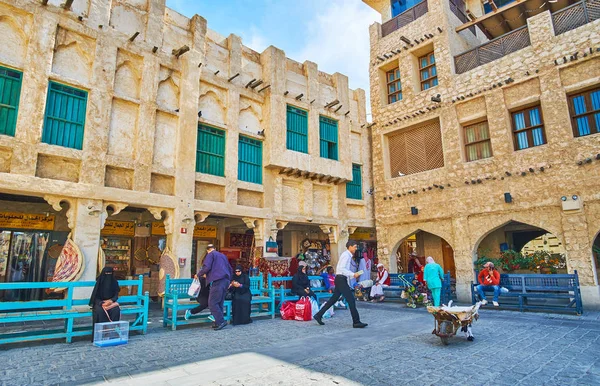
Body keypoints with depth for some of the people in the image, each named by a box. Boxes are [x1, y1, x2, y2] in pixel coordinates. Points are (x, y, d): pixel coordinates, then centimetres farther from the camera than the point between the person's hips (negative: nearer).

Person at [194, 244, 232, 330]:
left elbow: (206, 267, -11)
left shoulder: (211, 255, 3)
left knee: (212, 303, -6)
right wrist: (228, 281, 35)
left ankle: (221, 321, -11)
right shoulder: (223, 256, 26)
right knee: (219, 303, 12)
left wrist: (198, 275, 4)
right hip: (226, 281, 8)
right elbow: (230, 269, 29)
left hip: (218, 281, -8)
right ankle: (218, 323, 12)